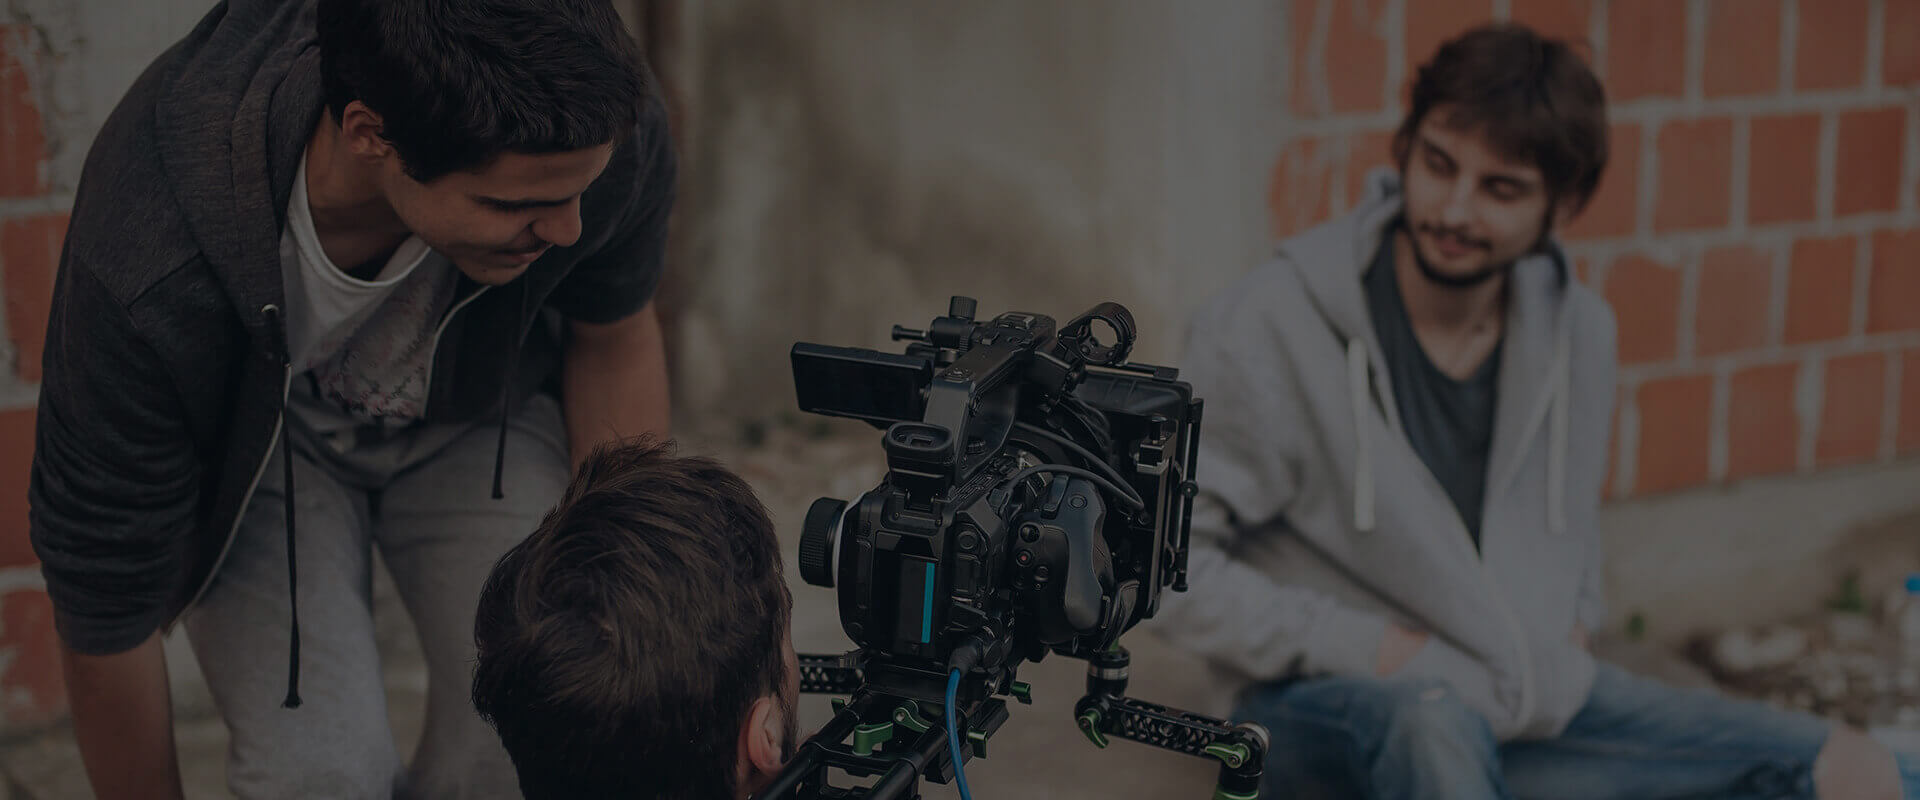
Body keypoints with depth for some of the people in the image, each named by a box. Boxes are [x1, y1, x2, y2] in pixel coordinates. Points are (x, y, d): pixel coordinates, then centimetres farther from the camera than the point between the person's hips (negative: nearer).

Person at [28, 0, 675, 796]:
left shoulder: (606, 127, -34)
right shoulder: (148, 278, -41)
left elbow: (613, 339, -9)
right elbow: (104, 614, -24)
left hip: (480, 403, 2)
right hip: (249, 435, -2)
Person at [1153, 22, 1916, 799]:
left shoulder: (1579, 328, 6)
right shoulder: (1268, 327, -13)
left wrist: (1573, 624, 8)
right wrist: (1363, 646, -17)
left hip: (1536, 703, 6)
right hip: (1332, 715, -6)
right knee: (1438, 722, -43)